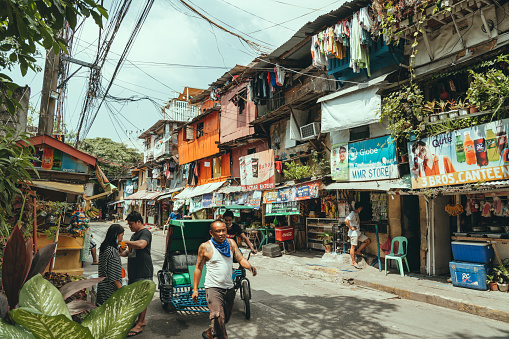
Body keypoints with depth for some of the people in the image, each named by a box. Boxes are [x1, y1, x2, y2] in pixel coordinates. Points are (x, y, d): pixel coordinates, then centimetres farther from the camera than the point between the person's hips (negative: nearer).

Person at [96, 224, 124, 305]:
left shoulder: (103, 247, 5)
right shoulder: (112, 251, -22)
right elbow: (113, 275, -21)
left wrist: (119, 250, 11)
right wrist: (121, 290, -15)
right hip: (110, 289, -9)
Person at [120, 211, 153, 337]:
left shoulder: (145, 233, -13)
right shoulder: (134, 234, 18)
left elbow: (141, 245, -33)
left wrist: (125, 242, -22)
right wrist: (121, 253, 11)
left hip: (144, 271, -10)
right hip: (134, 271, 10)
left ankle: (139, 325, 6)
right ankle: (141, 320, 29)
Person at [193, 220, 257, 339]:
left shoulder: (231, 243, 2)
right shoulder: (205, 247, -8)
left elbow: (241, 259, -4)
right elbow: (198, 268, -1)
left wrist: (249, 267, -25)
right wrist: (195, 289, -1)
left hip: (229, 288, 5)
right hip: (213, 288, -4)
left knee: (225, 319, 18)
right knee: (218, 317, -22)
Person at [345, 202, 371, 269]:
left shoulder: (357, 214, 14)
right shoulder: (352, 214, -15)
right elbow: (346, 221, -28)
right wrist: (351, 228, -20)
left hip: (358, 232, 9)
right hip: (353, 233, -9)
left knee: (368, 241, 7)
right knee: (353, 247, -2)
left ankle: (358, 251, 13)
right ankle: (353, 262, 4)